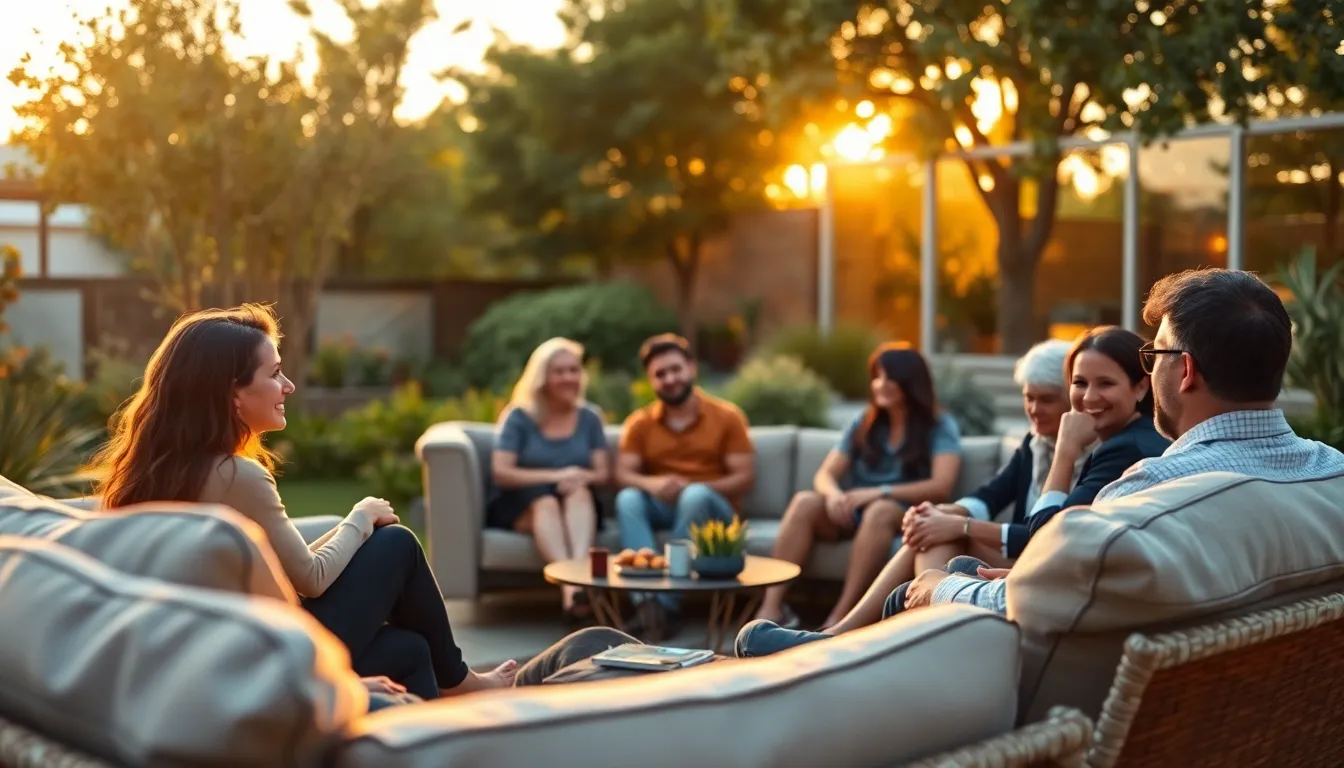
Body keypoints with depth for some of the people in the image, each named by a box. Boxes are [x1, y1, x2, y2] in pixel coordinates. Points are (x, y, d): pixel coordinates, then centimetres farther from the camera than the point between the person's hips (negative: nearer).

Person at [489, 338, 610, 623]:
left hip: (576, 507, 2)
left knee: (579, 491, -32)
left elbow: (603, 473, 3)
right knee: (546, 501, -36)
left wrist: (582, 477, -22)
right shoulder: (519, 417, 2)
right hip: (520, 506, -2)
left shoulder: (589, 418, 12)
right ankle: (570, 585, -59)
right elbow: (500, 472, -10)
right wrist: (555, 476, -21)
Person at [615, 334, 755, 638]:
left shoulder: (727, 416, 2)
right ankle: (647, 599, -45)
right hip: (662, 507, 2)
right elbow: (622, 474, -2)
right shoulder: (640, 423, 8)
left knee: (696, 495, -36)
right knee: (628, 498, -29)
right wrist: (651, 483, -26)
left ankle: (667, 602, -35)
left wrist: (692, 487, -19)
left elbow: (745, 477, -4)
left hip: (711, 509, -2)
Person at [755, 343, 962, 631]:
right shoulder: (864, 424, 13)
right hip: (855, 512, 4)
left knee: (880, 510, -38)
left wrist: (879, 492, -24)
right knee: (805, 502, -26)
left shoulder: (940, 427, 0)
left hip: (905, 517, -4)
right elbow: (825, 474, 7)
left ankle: (840, 617, -43)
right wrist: (833, 493, -19)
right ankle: (772, 606, -37)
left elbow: (942, 487, -14)